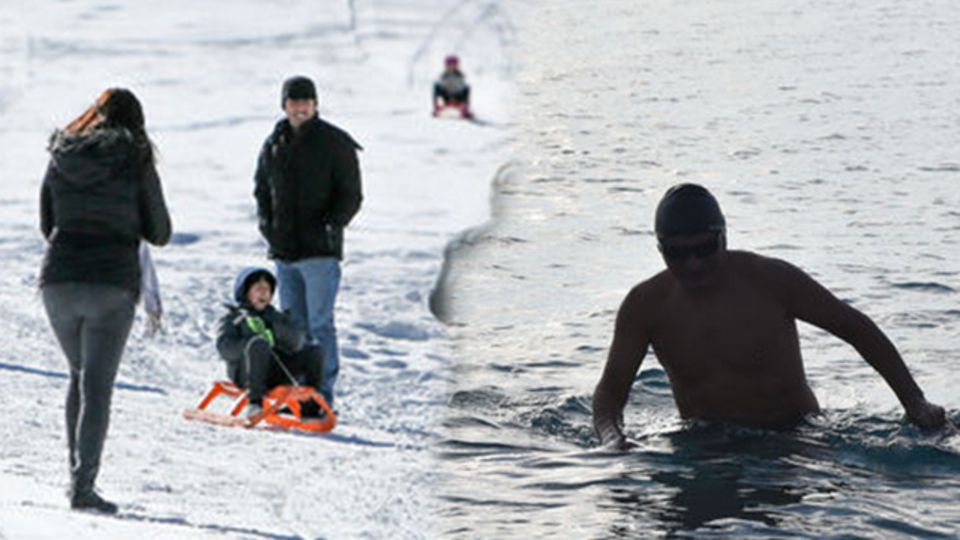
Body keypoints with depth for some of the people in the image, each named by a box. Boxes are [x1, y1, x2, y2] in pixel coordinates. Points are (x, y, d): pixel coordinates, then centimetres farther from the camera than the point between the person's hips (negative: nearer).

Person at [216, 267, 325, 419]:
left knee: (314, 353, -13)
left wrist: (275, 331, -12)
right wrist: (258, 340, -21)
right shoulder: (232, 318, 12)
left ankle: (310, 409, -14)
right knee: (258, 344, -35)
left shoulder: (277, 317, 24)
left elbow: (297, 343, 7)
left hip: (277, 377, 5)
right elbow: (225, 348, -7)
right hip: (245, 373, -4)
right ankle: (255, 403, -38)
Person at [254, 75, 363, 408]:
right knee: (292, 325, 8)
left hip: (320, 251, -5)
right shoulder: (273, 145, 14)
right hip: (283, 250, 5)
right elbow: (262, 190, 24)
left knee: (320, 324, -10)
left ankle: (323, 396, -9)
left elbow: (351, 195, -1)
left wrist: (332, 225, -16)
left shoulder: (335, 143, -1)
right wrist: (265, 221, 6)